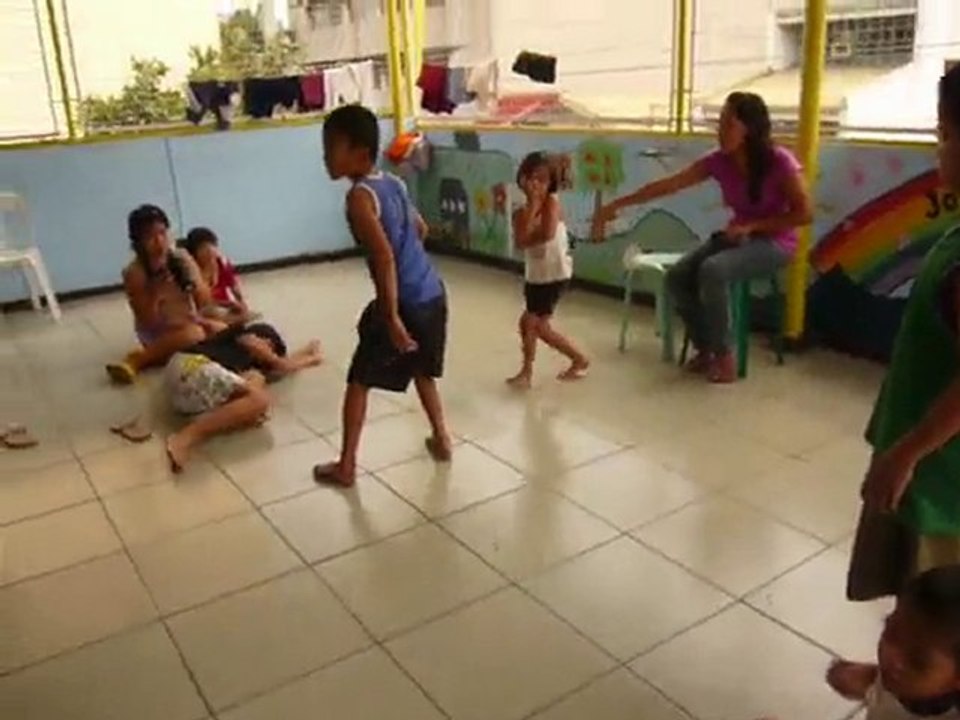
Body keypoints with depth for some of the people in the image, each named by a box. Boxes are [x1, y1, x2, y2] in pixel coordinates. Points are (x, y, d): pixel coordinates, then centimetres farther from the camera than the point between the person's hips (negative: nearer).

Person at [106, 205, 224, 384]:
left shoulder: (182, 259, -5)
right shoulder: (134, 273, -14)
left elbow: (205, 302, -2)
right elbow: (147, 322, -16)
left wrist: (194, 283, -22)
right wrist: (155, 290, -28)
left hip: (189, 323, 6)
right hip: (158, 333, -6)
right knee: (194, 334, -34)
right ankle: (135, 360, -17)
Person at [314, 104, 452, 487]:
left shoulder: (359, 196, -16)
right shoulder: (393, 183, 9)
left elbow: (385, 257, -25)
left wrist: (392, 317, -23)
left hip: (405, 303, -8)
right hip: (433, 294, 8)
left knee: (358, 380, 8)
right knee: (422, 370, 28)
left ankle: (346, 466, 15)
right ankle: (442, 439, 38)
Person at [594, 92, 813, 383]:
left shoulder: (779, 162, -20)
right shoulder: (719, 161, -7)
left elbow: (804, 214, -16)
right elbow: (667, 185, -11)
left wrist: (752, 226, -21)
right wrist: (617, 205, -16)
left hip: (773, 241, -6)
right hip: (737, 236, 6)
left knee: (712, 271, -33)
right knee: (677, 277, -14)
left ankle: (724, 356, -17)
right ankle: (705, 348, 5)